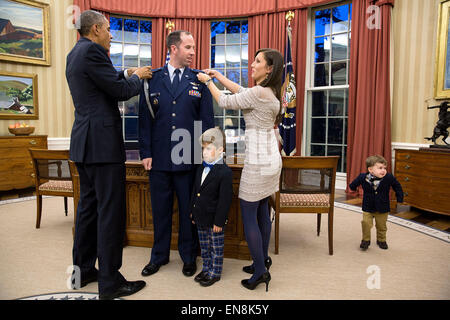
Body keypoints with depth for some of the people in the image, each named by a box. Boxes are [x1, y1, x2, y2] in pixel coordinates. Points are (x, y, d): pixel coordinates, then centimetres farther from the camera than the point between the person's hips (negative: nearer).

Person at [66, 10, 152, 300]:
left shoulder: (75, 54, 19)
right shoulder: (92, 51, -12)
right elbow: (122, 91, -12)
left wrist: (127, 74, 18)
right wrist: (137, 77, 6)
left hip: (84, 144, 10)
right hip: (103, 143, -10)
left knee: (88, 206, 16)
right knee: (111, 211, -4)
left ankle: (83, 270, 28)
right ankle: (110, 282, 6)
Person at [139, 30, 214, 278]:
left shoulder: (199, 81, 3)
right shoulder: (152, 79, 5)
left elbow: (207, 120, 2)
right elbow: (145, 118, 4)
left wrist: (205, 154, -2)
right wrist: (145, 153, -2)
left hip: (189, 158, -1)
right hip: (159, 158, 1)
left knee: (188, 209, 10)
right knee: (160, 209, 13)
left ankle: (189, 256, 29)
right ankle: (159, 256, 33)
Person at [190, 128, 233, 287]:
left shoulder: (225, 172, -20)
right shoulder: (200, 168, 4)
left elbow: (225, 200, -19)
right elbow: (195, 191, 14)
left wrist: (219, 221, -17)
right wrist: (193, 212, 14)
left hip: (214, 220, -7)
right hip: (201, 218, 7)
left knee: (216, 248, 11)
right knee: (204, 246, 22)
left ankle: (215, 272, 28)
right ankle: (206, 269, 39)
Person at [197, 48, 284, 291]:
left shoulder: (259, 92, -18)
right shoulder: (270, 91, 11)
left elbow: (225, 102, -8)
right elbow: (240, 91, 22)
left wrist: (208, 81, 7)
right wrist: (217, 75, 22)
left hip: (258, 162, -10)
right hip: (271, 159, 10)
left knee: (248, 216, 0)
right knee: (262, 212, 17)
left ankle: (260, 271, 9)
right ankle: (263, 260, 30)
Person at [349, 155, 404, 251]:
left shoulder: (389, 178, -15)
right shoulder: (363, 177, -16)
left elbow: (397, 187, 3)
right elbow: (353, 185, 7)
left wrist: (399, 198, 3)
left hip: (382, 208, 1)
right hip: (367, 208, -1)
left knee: (381, 226, 14)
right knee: (366, 223, -10)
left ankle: (381, 240, 38)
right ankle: (366, 240, 12)